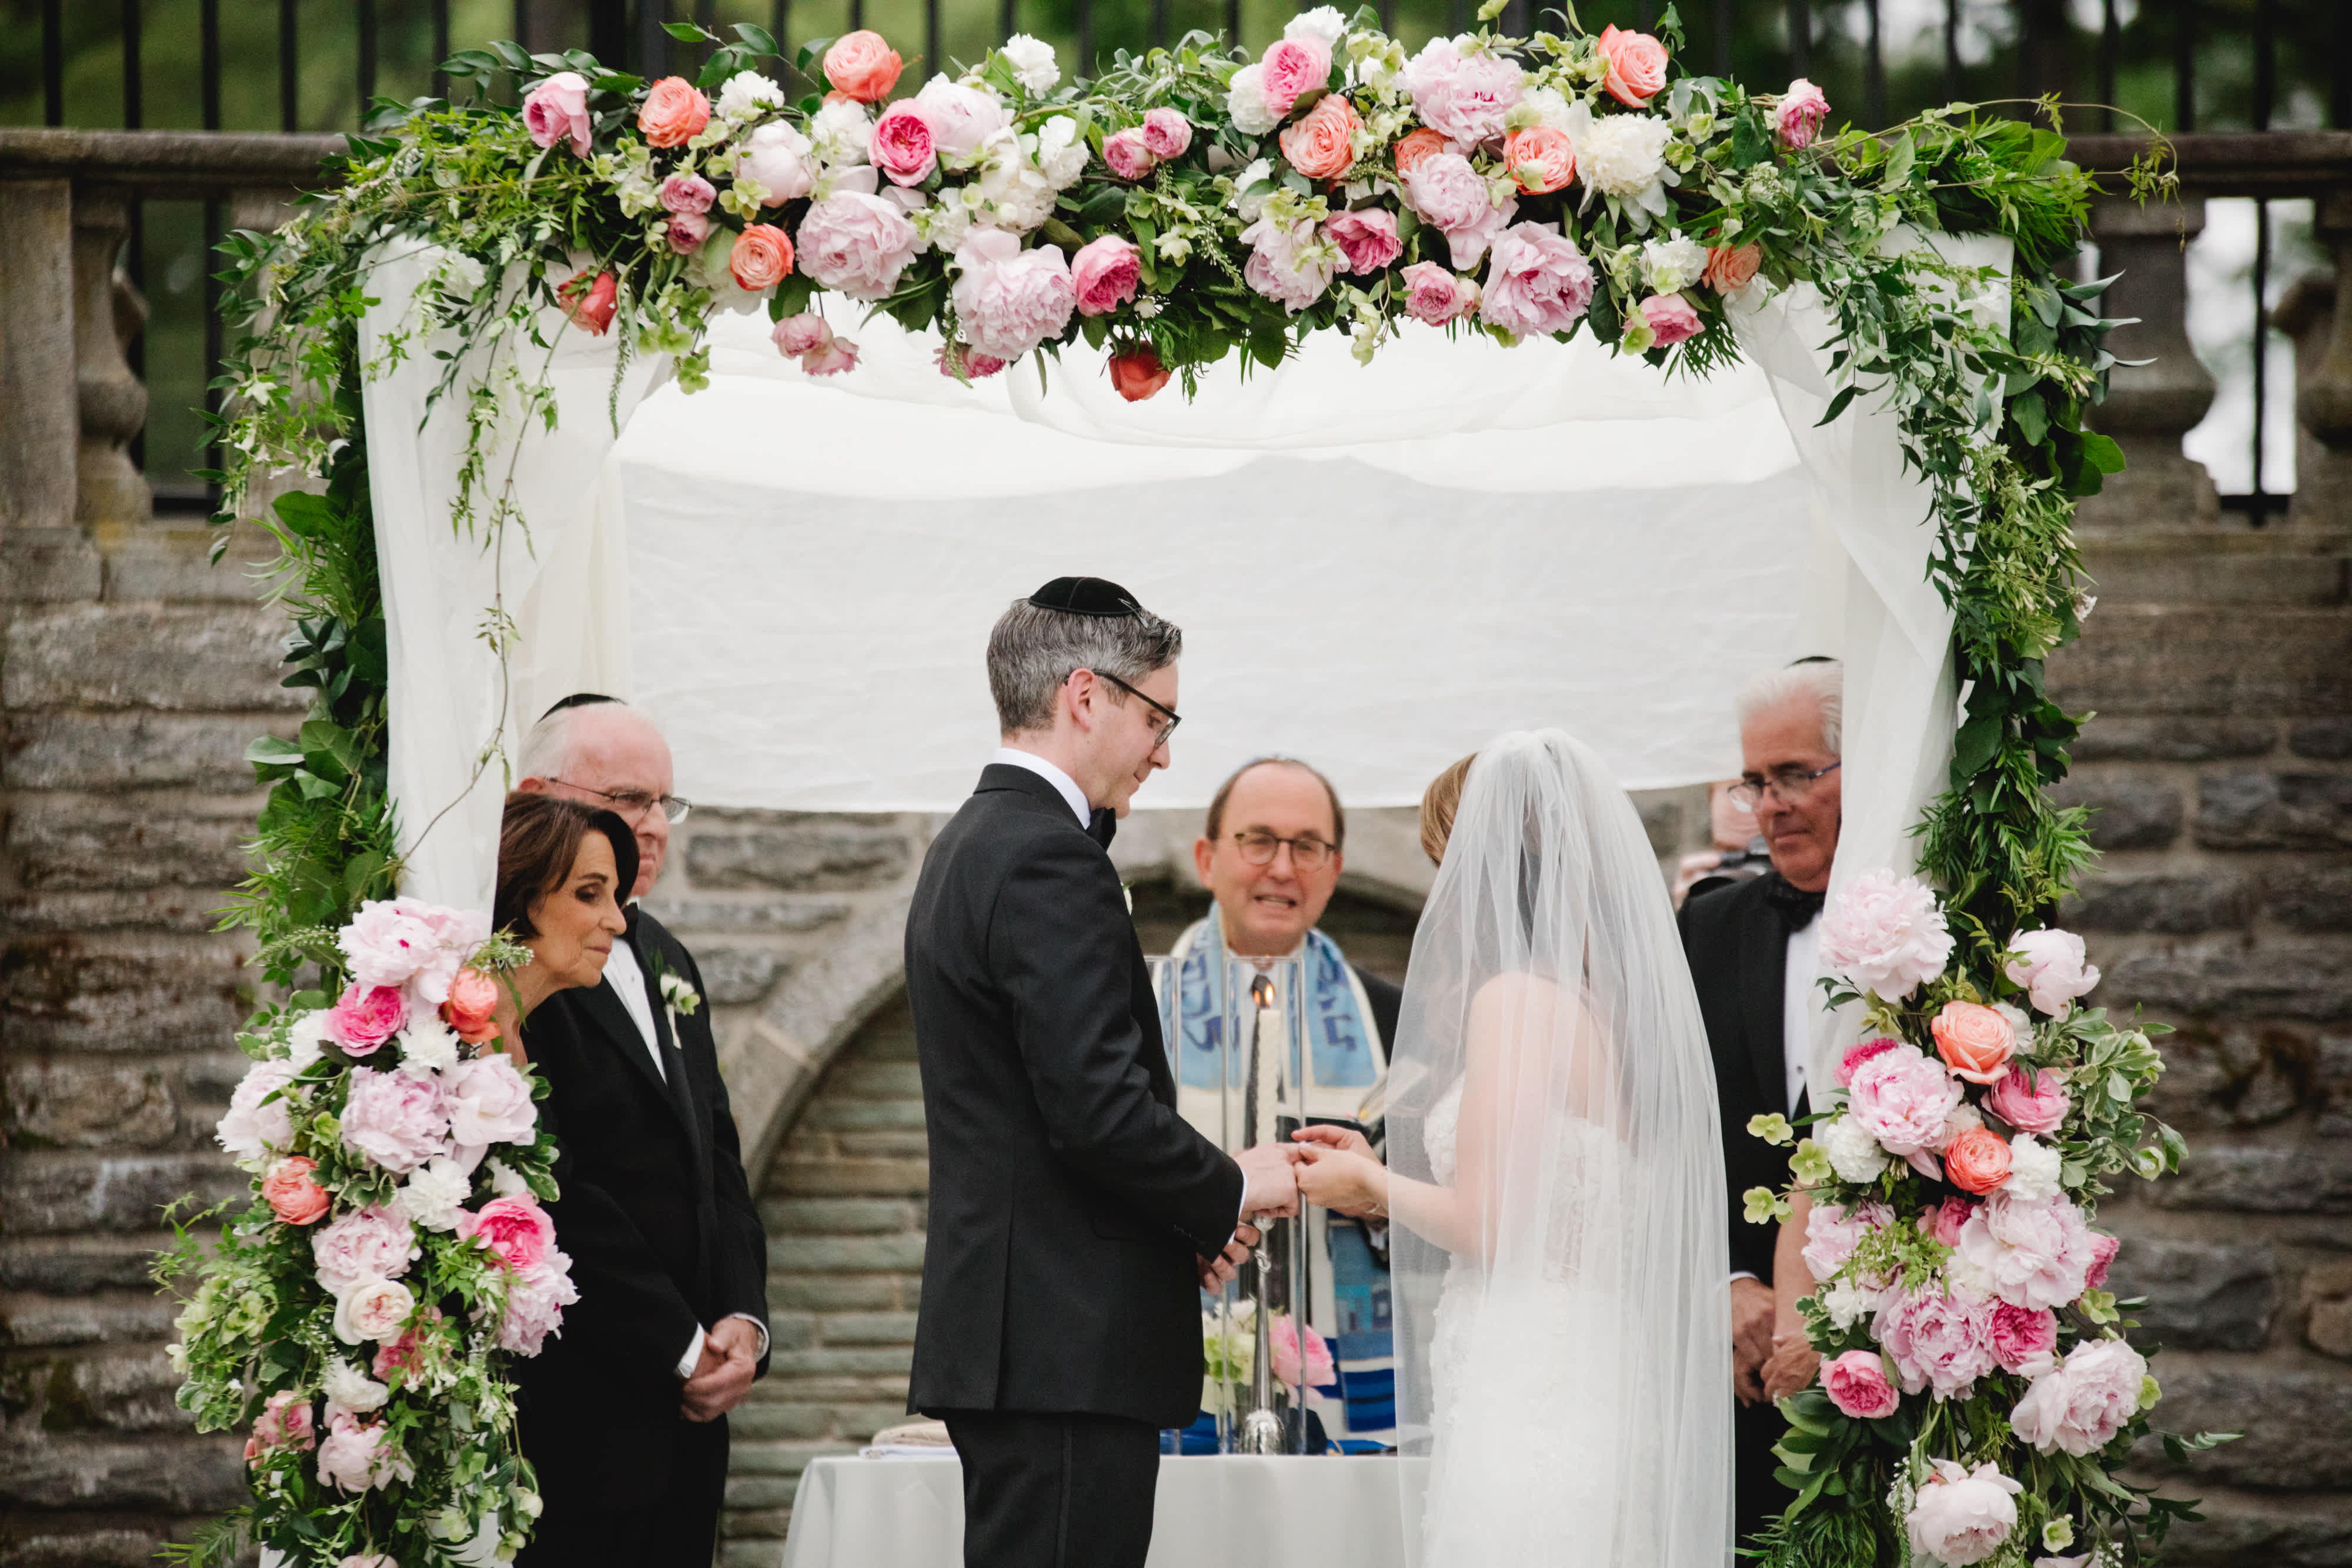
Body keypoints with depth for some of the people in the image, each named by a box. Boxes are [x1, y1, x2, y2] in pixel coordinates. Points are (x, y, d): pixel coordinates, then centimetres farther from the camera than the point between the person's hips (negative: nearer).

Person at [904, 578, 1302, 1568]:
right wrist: (1229, 1191, -5)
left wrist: (1189, 1215, 11)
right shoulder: (1049, 858, -14)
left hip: (1002, 1329, 10)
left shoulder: (969, 846, 18)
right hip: (1069, 1344, -10)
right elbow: (1101, 1107, -21)